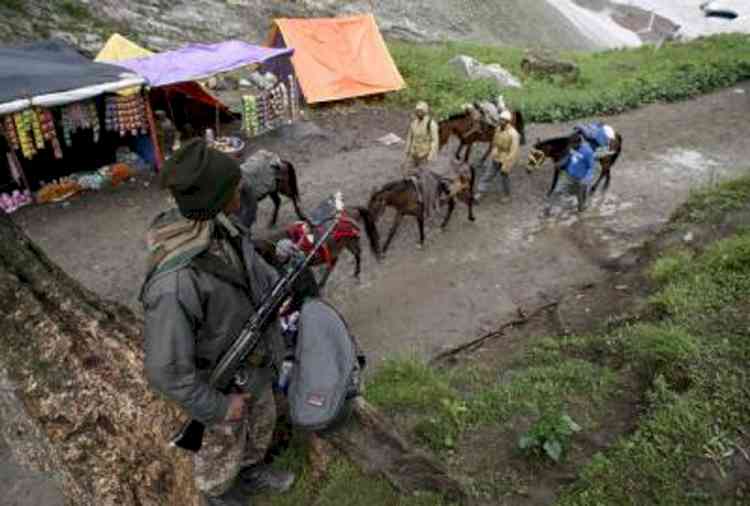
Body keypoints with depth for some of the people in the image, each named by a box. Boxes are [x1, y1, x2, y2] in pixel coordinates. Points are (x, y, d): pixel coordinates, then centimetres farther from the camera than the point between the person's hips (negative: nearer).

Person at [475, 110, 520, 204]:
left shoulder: (513, 134, -25)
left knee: (504, 179, 13)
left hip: (505, 160, -6)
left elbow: (514, 151, -25)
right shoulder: (498, 129, -4)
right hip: (495, 159, 6)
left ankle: (507, 195, 37)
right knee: (487, 176, 3)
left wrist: (506, 166, -25)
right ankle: (479, 195, 7)